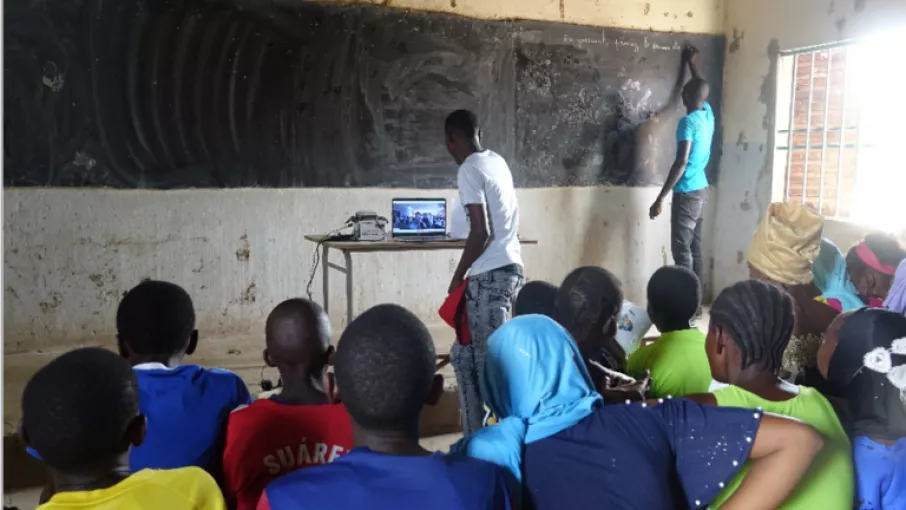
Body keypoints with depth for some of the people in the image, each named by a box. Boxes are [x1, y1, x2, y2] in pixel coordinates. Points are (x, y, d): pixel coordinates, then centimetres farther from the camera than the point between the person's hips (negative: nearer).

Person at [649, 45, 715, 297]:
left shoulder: (688, 121, -17)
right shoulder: (708, 114, 8)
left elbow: (681, 162, -23)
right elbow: (701, 89, 32)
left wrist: (660, 198, -22)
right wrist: (693, 65, 46)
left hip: (687, 192, -9)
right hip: (700, 190, 9)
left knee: (681, 250, -6)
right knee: (694, 247, 12)